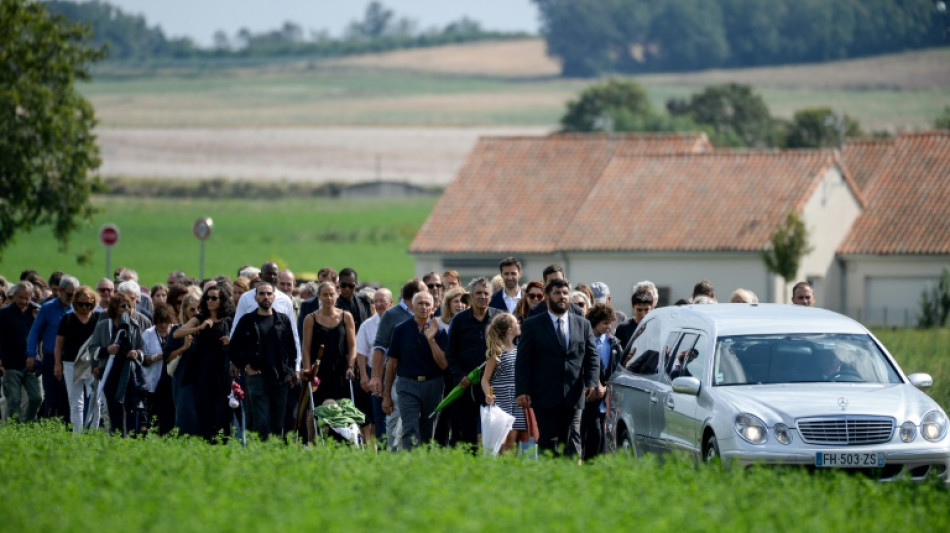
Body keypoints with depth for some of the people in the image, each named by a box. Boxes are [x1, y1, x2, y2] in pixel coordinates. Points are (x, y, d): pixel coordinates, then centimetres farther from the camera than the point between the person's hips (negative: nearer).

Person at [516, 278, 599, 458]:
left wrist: (592, 382, -7)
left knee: (572, 443, -1)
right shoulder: (532, 325, 5)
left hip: (573, 397, 2)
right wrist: (522, 391, -9)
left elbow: (592, 357, 11)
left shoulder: (583, 325, 14)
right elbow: (523, 361, 1)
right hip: (545, 396, -2)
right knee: (548, 443, -1)